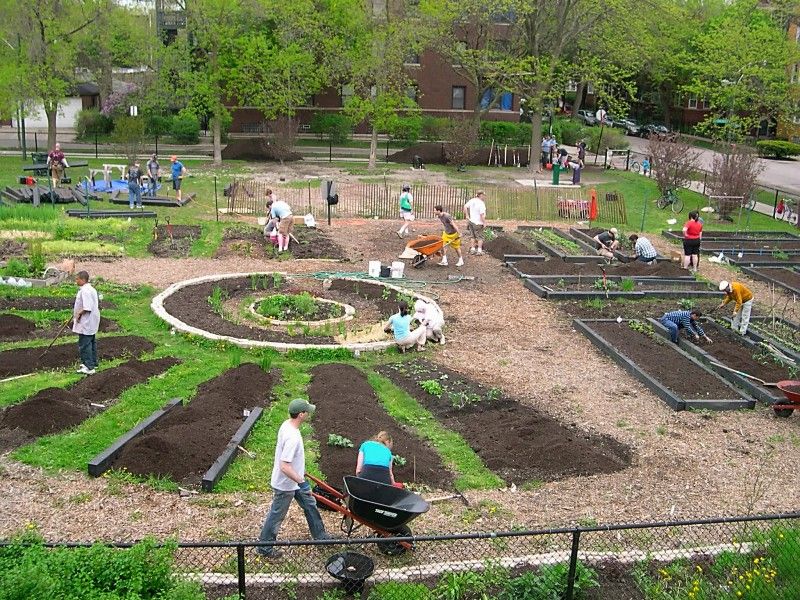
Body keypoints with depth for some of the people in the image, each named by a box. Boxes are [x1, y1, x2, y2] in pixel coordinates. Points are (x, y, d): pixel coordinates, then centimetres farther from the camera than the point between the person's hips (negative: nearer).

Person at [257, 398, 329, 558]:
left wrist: (300, 471, 23)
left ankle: (319, 535, 39)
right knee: (277, 515, 9)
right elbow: (284, 467, -36)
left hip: (294, 480, 10)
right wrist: (302, 482, -29)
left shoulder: (287, 424, -5)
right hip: (285, 485, -9)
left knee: (310, 504, 22)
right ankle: (264, 547, 28)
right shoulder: (292, 437, -35)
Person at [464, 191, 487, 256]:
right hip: (478, 223, -7)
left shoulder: (472, 200, -2)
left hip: (471, 221, 7)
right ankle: (479, 250, 12)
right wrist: (484, 223, -12)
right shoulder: (481, 204, -22)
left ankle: (473, 249, 26)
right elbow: (482, 215, -24)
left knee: (473, 236, 20)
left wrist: (467, 216, 11)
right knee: (480, 237, 9)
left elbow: (465, 207, 5)